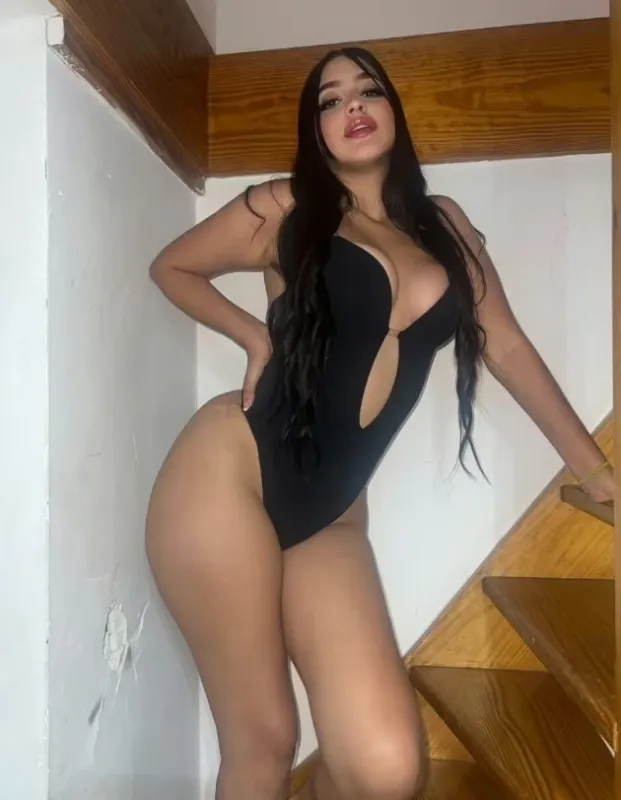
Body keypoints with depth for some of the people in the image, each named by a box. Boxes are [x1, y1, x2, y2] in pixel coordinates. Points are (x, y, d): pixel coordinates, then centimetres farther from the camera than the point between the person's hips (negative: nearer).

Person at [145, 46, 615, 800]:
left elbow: (506, 346, 16)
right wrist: (258, 339, 3)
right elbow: (172, 267, 18)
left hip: (328, 515, 3)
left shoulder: (443, 222, 15)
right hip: (230, 475, -2)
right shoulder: (284, 208, 5)